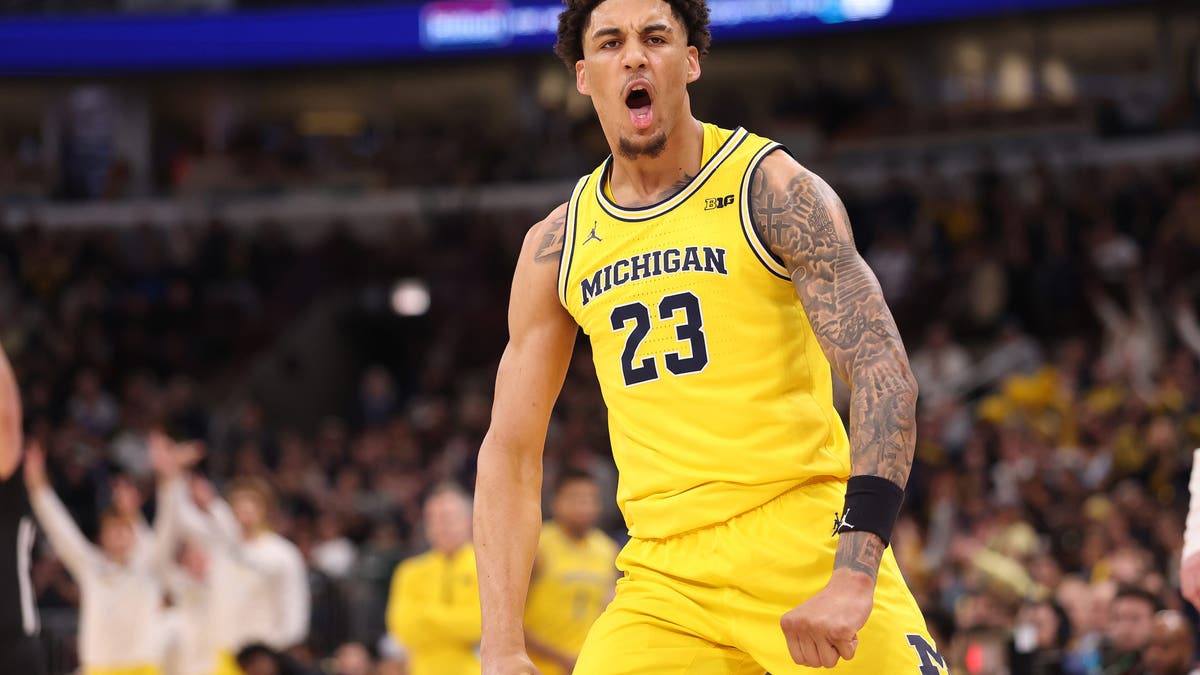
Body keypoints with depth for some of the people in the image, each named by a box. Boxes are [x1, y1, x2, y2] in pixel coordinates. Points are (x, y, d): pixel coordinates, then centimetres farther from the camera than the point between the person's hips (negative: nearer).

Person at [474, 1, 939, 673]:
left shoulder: (772, 188, -5)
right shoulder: (556, 247, 8)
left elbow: (886, 374, -13)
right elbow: (511, 450, 11)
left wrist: (853, 573, -25)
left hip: (806, 540, -3)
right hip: (665, 569, 3)